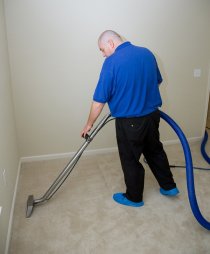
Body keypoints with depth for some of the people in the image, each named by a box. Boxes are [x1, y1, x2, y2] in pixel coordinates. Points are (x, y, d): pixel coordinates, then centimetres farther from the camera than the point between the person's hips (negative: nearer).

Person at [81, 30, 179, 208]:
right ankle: (169, 186, 40)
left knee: (131, 161, 12)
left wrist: (89, 124, -1)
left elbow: (99, 101, -14)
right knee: (155, 151, 25)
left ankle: (134, 197, 32)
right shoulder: (147, 53, 4)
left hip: (129, 122, -6)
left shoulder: (112, 62, -15)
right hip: (152, 115, 7)